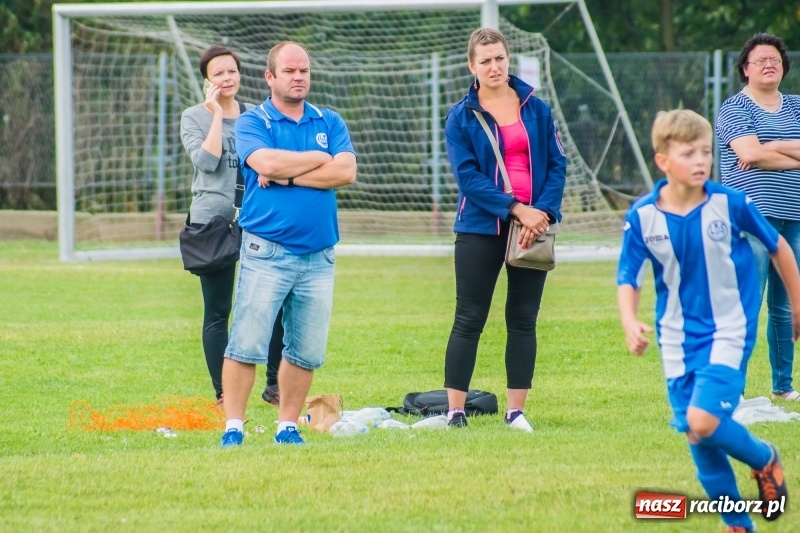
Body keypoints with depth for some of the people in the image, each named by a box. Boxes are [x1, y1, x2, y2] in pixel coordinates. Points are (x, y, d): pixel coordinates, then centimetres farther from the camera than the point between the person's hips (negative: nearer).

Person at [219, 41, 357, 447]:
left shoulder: (330, 123, 13)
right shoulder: (252, 122, 2)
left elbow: (346, 171, -3)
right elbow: (266, 162, -17)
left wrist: (286, 176, -9)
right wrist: (320, 159, -4)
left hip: (318, 256, 4)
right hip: (266, 253, -4)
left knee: (307, 352, 5)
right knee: (246, 346, -9)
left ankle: (288, 426, 15)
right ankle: (233, 427, -6)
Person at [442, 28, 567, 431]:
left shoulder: (537, 110, 7)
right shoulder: (461, 117, -1)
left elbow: (557, 165, 5)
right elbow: (468, 175, -10)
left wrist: (544, 210, -12)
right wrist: (516, 209, -19)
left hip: (533, 227, 3)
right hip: (480, 230, -3)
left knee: (523, 320, 5)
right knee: (469, 321, -2)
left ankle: (516, 412, 11)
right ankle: (455, 412, 1)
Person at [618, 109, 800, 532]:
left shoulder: (730, 204, -13)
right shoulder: (642, 216, -9)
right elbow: (627, 278, -1)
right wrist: (629, 323, -20)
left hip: (728, 333, -3)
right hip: (678, 341, 3)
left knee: (703, 421, -21)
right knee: (696, 435, 4)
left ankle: (764, 459, 10)